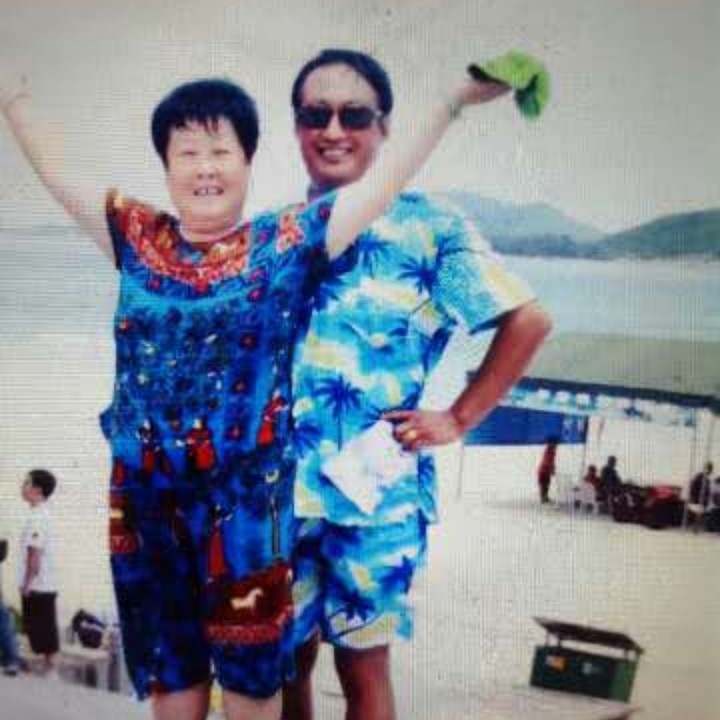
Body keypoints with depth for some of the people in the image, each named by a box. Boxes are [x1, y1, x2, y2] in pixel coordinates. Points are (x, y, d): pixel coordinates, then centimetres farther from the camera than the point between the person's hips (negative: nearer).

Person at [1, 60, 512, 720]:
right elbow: (56, 172, 12)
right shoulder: (139, 238, 6)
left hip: (246, 494, -3)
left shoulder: (286, 242, -3)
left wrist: (454, 100, -9)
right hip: (145, 494, 3)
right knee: (167, 666, 18)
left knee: (252, 667, 12)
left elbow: (383, 183, -6)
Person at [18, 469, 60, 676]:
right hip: (43, 585, 9)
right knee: (43, 630, 13)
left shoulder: (37, 516, -17)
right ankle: (48, 668, 20)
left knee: (44, 632, -2)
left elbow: (35, 554, -20)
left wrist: (26, 584, -16)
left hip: (38, 586, -9)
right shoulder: (41, 514, 13)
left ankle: (49, 670, 3)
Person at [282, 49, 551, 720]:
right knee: (286, 654, 16)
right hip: (278, 485, 4)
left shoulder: (426, 225, -5)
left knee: (362, 665, 10)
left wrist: (457, 419, -6)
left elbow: (528, 320, -5)